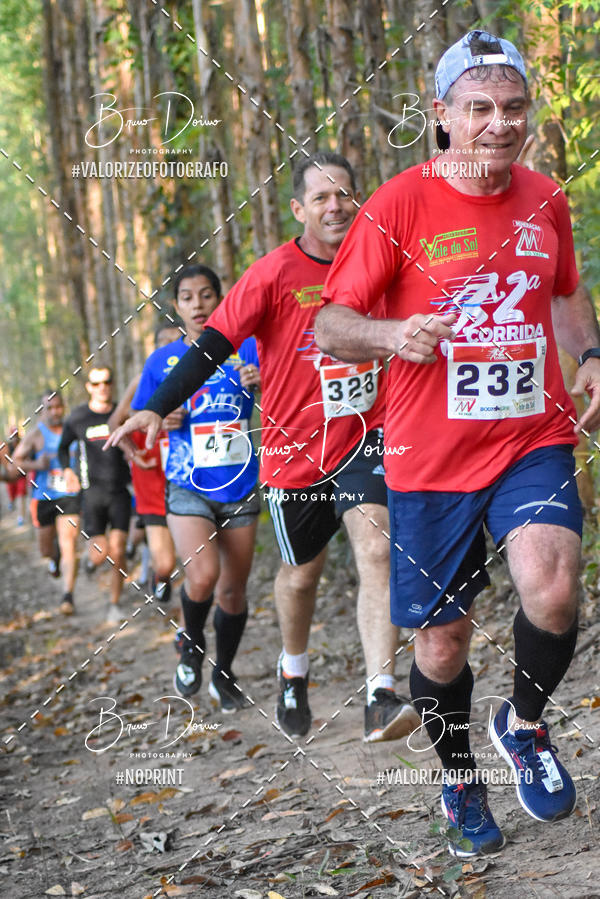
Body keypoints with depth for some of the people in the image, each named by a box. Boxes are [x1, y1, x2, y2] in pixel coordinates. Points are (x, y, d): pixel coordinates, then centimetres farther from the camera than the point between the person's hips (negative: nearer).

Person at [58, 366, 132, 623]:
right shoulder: (77, 418, 0)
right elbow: (63, 447, 16)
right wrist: (67, 470, 0)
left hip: (120, 491, 1)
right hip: (92, 492, -1)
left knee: (117, 552, -8)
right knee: (101, 555, -7)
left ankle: (114, 604, 8)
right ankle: (92, 554, 31)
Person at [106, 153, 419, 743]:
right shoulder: (275, 273, -11)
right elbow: (213, 344, -15)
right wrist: (157, 410, -25)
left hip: (364, 436, 2)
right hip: (297, 446, -1)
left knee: (376, 547, -20)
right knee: (301, 572, 13)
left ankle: (380, 699, -23)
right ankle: (293, 673, 43)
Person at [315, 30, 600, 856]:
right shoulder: (401, 204, -8)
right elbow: (329, 326, -7)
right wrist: (394, 335, -28)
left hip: (533, 440, 2)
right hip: (431, 456, -2)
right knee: (442, 642, 6)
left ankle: (525, 726, 6)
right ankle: (462, 786, 35)